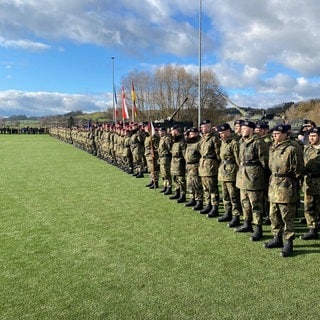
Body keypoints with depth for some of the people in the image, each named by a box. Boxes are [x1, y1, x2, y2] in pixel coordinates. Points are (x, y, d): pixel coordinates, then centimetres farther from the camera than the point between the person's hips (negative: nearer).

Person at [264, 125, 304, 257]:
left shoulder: (292, 149, -13)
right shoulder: (273, 148, 11)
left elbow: (298, 170, -10)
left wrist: (289, 181, -5)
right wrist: (274, 178, 14)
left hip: (286, 187, -8)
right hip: (273, 185, 8)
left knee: (287, 217, -1)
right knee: (273, 215, 16)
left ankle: (289, 244, 10)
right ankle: (277, 238, 30)